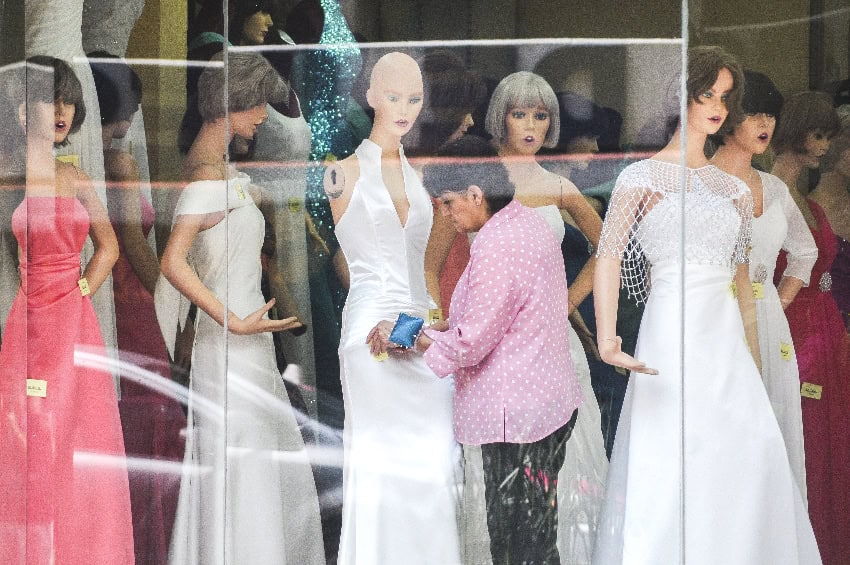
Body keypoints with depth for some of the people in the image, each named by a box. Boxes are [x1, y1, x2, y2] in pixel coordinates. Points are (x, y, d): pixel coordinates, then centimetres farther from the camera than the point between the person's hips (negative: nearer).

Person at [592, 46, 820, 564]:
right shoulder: (643, 177, 1)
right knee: (671, 465, -8)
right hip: (673, 338, -5)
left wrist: (755, 368, 12)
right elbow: (610, 256, -10)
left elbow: (742, 280, 17)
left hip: (727, 342, 5)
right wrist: (607, 338, -25)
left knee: (758, 458, -5)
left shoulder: (734, 190, 16)